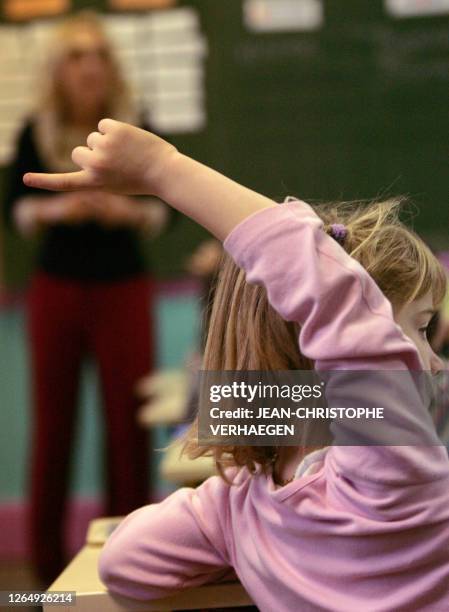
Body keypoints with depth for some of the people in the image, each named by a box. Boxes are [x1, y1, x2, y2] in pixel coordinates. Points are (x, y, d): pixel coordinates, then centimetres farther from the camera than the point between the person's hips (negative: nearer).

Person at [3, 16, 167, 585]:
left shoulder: (135, 129, -2)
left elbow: (166, 207, 1)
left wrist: (134, 212, -19)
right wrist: (52, 209, -19)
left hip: (124, 288, 0)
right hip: (57, 288, 0)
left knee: (128, 420, 0)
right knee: (53, 421, 4)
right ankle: (47, 561, 15)